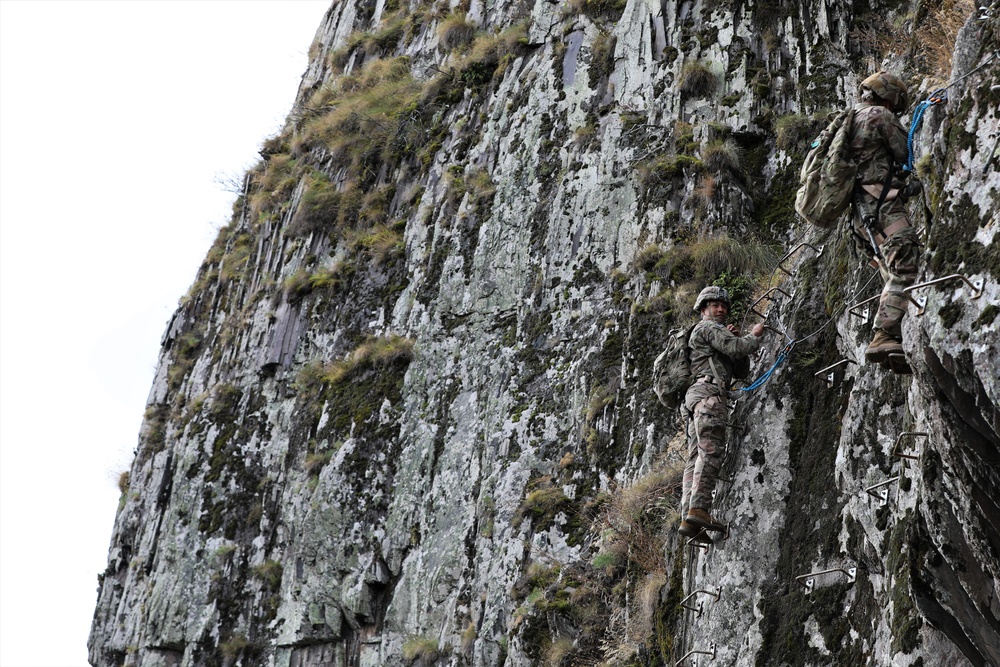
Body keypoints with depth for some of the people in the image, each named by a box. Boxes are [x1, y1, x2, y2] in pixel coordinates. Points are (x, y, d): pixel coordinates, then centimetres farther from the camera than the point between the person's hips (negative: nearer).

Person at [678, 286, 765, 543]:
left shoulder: (719, 334, 35)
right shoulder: (708, 328, 6)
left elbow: (742, 372, 27)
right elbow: (737, 349, -11)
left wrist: (736, 340, 15)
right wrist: (754, 336, 8)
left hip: (697, 397, 10)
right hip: (709, 392, -10)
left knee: (696, 458, -2)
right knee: (711, 451, -21)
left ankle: (688, 518, -9)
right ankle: (699, 509, -33)